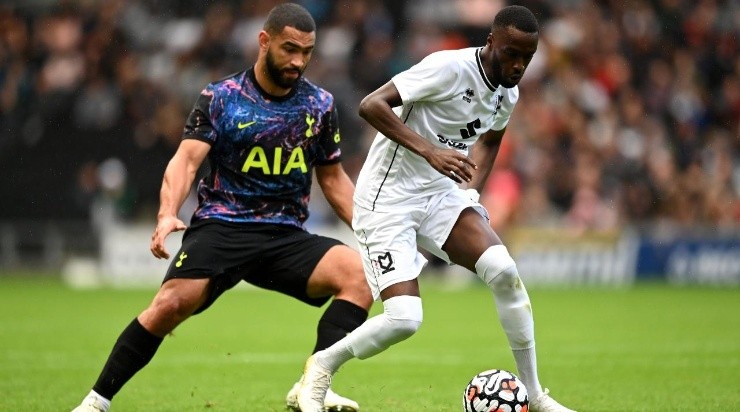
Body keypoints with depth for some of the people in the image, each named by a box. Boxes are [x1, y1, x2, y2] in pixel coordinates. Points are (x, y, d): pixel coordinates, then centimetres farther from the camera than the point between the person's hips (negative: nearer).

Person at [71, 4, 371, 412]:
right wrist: (168, 213, -30)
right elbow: (187, 159, -12)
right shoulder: (220, 98, 0)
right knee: (172, 303, -27)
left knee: (360, 272, -24)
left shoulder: (319, 104, 9)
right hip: (220, 226, -3)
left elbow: (333, 179, 19)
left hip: (286, 236, 3)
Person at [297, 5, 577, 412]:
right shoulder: (450, 67, -22)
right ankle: (322, 366, 10)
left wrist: (471, 188, 8)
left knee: (503, 271, -18)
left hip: (440, 193, 7)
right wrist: (430, 151, -35)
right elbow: (371, 105, -28)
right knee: (404, 318, -19)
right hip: (387, 199, -7)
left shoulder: (508, 95, 3)